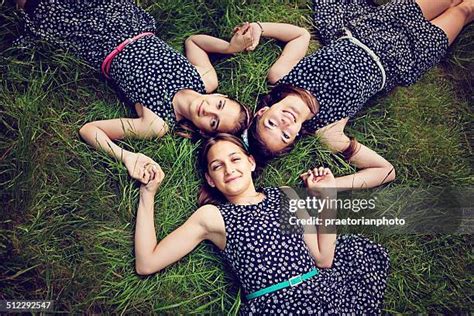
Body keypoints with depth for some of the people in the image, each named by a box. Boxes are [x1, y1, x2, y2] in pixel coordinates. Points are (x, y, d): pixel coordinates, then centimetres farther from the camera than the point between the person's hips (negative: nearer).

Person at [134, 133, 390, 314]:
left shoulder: (285, 196, 15)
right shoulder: (211, 216, 6)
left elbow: (322, 258, 10)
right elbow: (146, 264, 1)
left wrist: (328, 197, 5)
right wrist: (147, 193, 0)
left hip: (324, 293, 4)